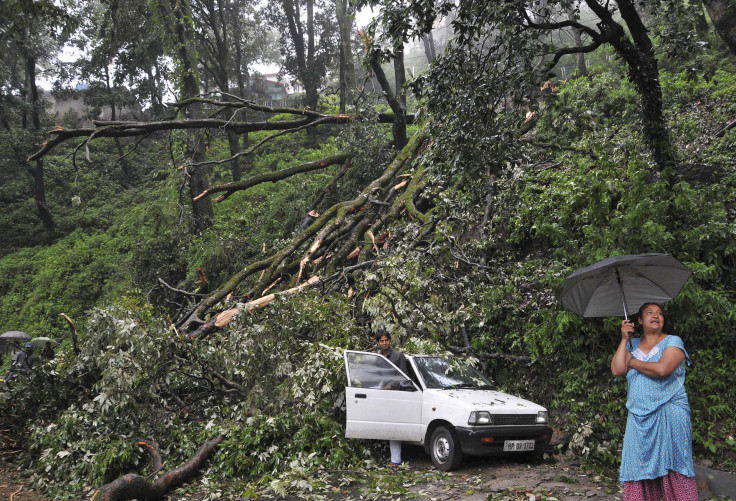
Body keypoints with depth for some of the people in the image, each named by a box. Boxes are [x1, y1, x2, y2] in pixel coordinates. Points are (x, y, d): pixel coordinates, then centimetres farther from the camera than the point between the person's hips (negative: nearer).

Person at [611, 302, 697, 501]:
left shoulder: (673, 342, 2)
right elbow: (616, 370, 0)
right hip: (639, 416, 4)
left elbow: (662, 369, -17)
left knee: (672, 468, -7)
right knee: (638, 468, 1)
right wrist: (624, 339, 0)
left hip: (669, 414, -4)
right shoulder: (633, 345, 15)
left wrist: (632, 362, -3)